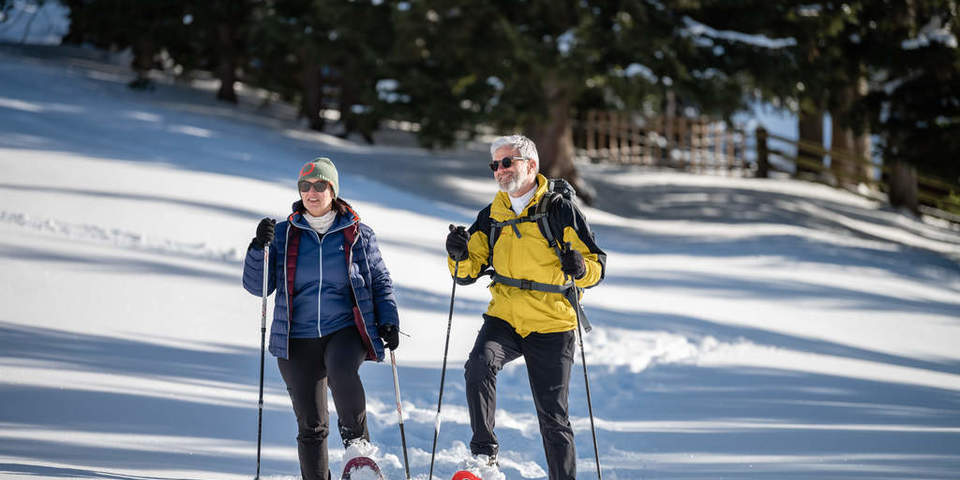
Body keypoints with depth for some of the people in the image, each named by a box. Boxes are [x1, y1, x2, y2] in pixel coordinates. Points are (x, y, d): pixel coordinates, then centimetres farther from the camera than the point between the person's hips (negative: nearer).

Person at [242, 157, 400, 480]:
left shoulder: (358, 234, 6)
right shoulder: (284, 234, 7)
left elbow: (380, 282, 14)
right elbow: (257, 286, 4)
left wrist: (389, 320, 0)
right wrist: (259, 248, -12)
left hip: (345, 331, -2)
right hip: (298, 340, 2)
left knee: (340, 370, -35)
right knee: (311, 426, 1)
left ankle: (356, 437, -14)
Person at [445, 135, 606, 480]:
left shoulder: (561, 211, -2)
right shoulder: (491, 217, 11)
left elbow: (597, 266, 1)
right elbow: (468, 272, 14)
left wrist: (581, 268, -22)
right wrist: (460, 256, -8)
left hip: (552, 326, -3)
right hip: (504, 318, 3)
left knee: (553, 415, 1)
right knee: (479, 366, -28)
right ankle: (484, 451, -19)